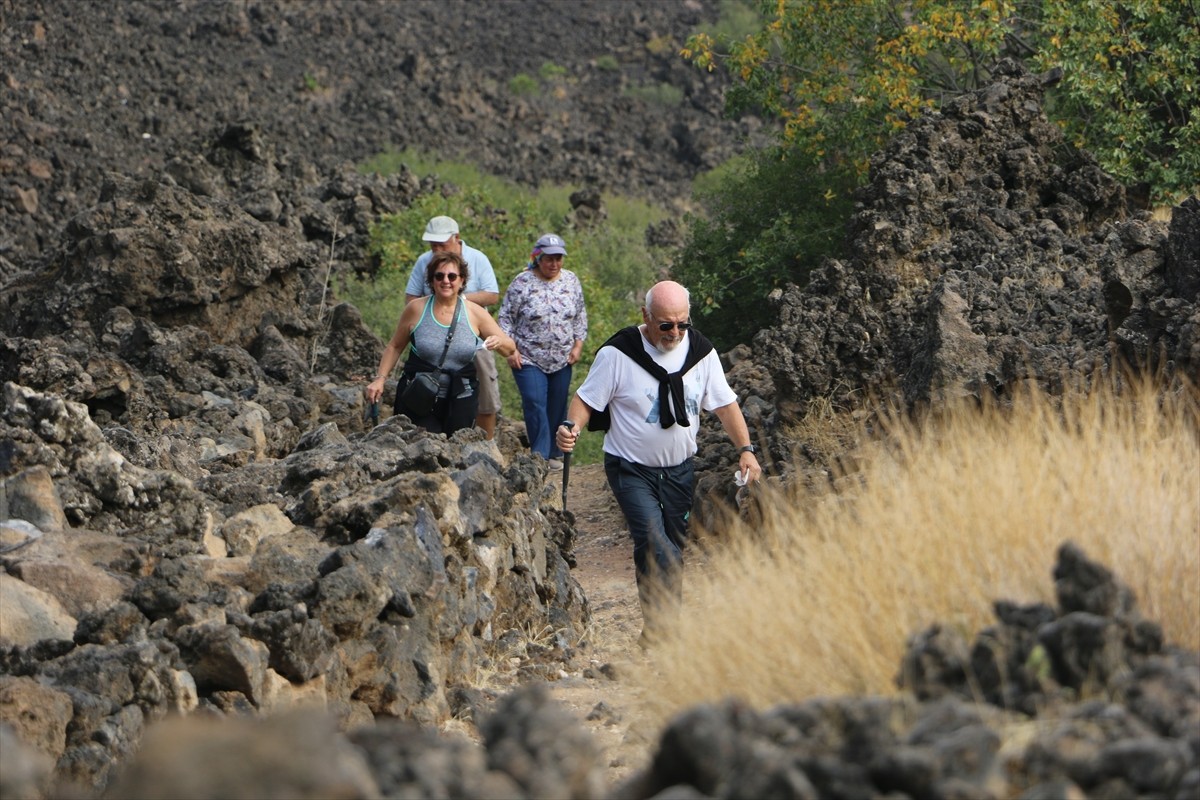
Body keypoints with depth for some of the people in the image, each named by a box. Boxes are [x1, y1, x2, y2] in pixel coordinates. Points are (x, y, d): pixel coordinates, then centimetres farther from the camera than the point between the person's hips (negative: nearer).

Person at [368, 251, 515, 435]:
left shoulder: (475, 313, 2)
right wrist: (380, 379, 3)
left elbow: (510, 347, 7)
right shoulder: (416, 309, 0)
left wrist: (499, 342, -16)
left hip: (461, 403, 2)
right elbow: (395, 347, 12)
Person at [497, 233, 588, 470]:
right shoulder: (522, 282, -8)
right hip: (529, 360, -4)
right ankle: (540, 455, -13)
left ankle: (554, 453, 21)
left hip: (562, 361, 4)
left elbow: (580, 316, 13)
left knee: (557, 407, 9)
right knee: (535, 404, -14)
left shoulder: (571, 281, 4)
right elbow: (505, 317, -4)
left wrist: (578, 346, 4)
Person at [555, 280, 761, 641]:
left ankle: (668, 623, 28)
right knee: (655, 546, -21)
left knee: (675, 549, 13)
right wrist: (572, 427, -28)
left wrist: (745, 449, -5)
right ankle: (660, 631, -19)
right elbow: (587, 399, -8)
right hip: (632, 470, -5)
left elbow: (725, 404, 5)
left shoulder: (701, 352, -2)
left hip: (679, 469, 5)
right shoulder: (618, 353, -15)